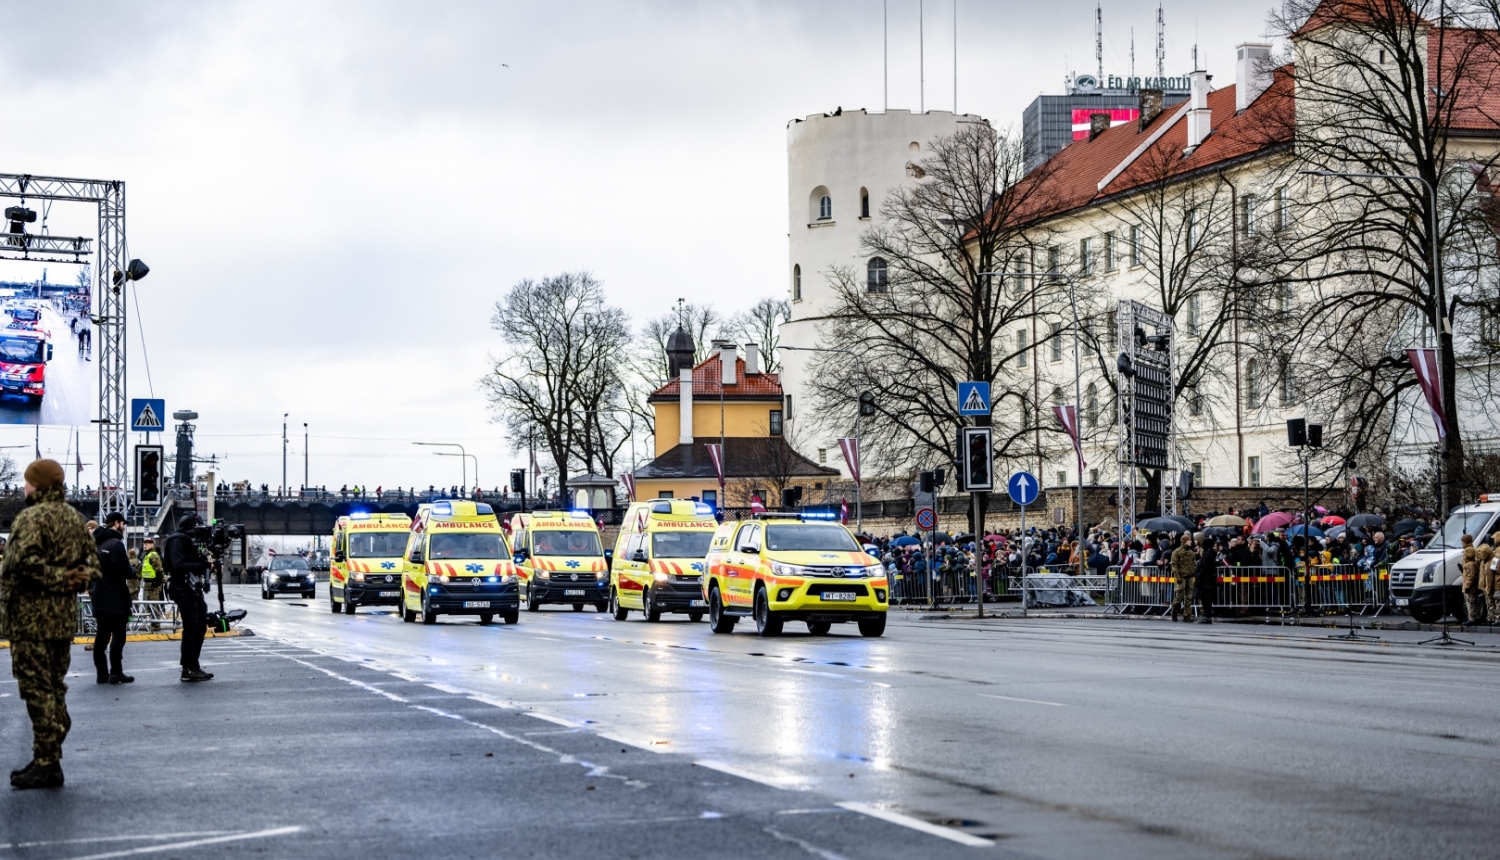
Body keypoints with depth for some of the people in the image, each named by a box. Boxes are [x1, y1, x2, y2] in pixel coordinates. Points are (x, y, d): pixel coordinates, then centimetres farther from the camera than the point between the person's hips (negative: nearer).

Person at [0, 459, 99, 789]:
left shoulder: (32, 517, -13)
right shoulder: (74, 518, 14)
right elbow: (92, 563, 16)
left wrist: (56, 577, -16)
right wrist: (71, 580, 2)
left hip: (32, 616, -9)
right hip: (64, 617, 9)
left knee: (36, 688, -6)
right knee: (55, 686, 16)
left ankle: (45, 763, -7)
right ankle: (51, 757, 21)